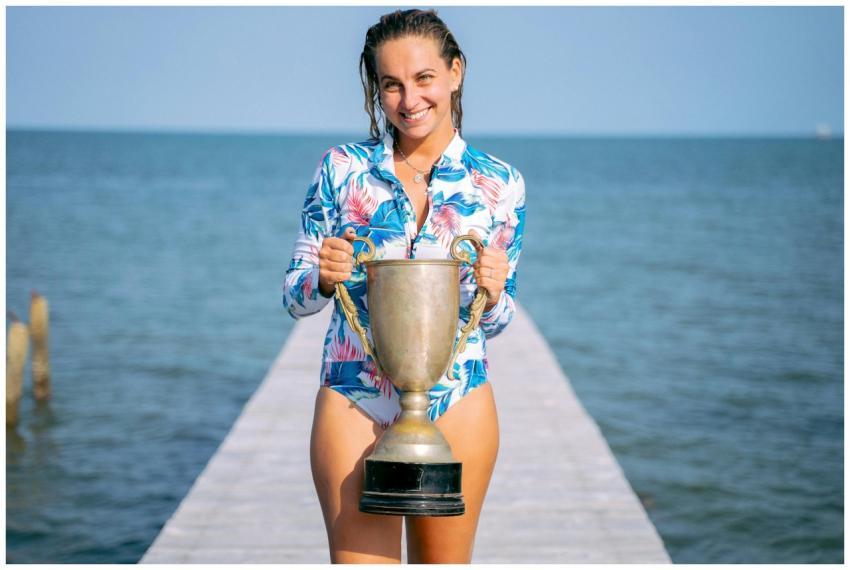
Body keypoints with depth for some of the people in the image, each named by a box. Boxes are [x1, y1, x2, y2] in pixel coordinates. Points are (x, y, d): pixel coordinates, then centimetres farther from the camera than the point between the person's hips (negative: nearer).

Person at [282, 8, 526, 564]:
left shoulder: (500, 184, 2)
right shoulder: (342, 169, 0)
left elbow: (497, 320, 8)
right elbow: (295, 299, 2)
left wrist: (492, 293, -15)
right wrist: (323, 278, -20)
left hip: (457, 406, 1)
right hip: (353, 406, -1)